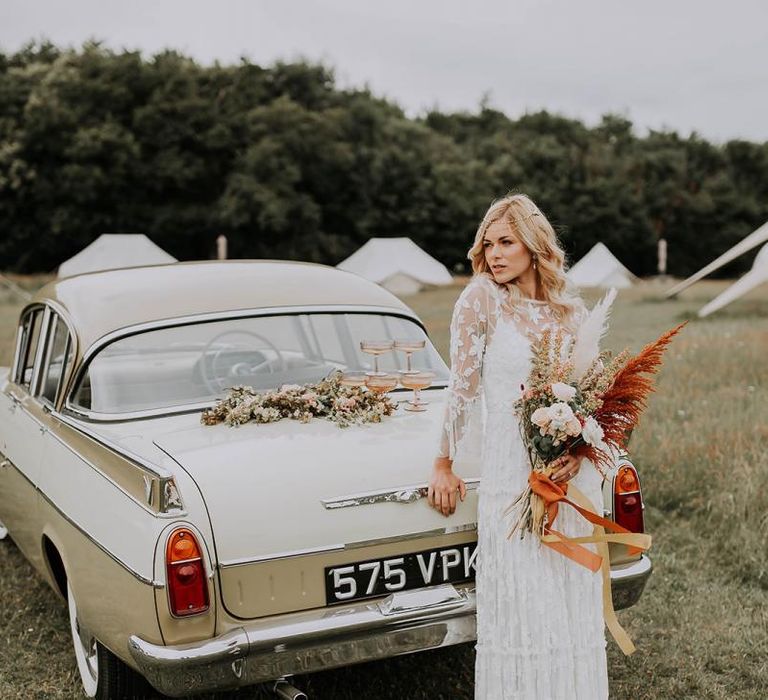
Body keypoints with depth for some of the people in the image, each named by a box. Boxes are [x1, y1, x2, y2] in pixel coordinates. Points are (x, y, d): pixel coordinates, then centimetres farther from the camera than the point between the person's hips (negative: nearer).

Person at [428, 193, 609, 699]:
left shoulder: (572, 311, 5)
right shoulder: (482, 299, -5)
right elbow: (463, 389, -2)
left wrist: (580, 453, -8)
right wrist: (444, 467, 4)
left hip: (574, 476, 4)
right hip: (511, 477, -3)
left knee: (576, 610, 10)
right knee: (520, 612, 0)